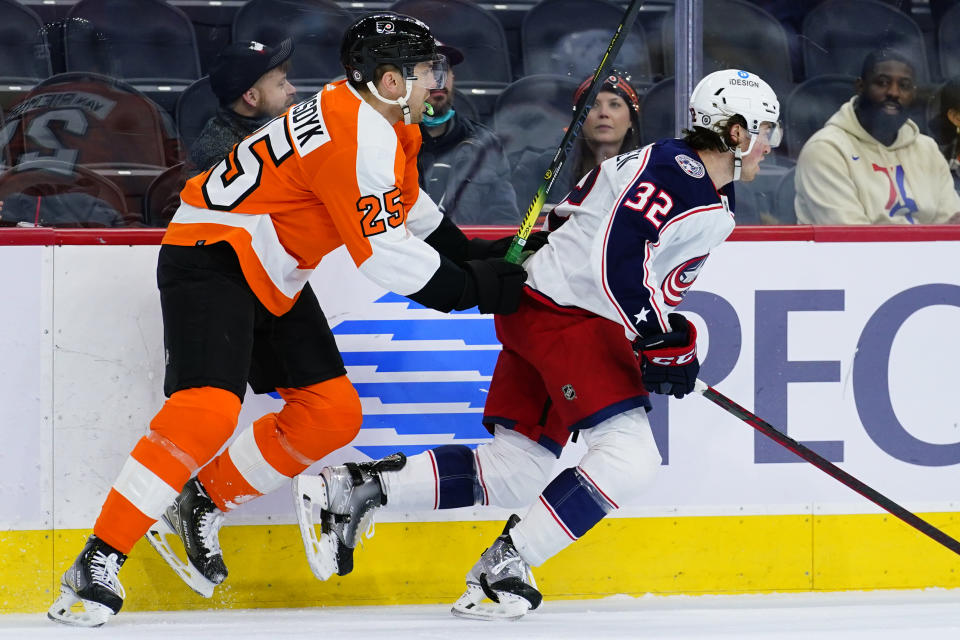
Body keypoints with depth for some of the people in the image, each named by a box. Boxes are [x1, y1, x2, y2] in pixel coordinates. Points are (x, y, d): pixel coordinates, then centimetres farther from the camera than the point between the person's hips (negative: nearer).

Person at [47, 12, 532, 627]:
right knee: (207, 410, -27)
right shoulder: (357, 134, -24)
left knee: (332, 414, 6)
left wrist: (471, 253, 18)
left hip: (272, 277, 11)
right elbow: (387, 257, -24)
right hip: (211, 258, -11)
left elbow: (406, 204, 25)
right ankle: (100, 560, -22)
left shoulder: (384, 122, 7)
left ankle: (201, 506, 15)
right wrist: (476, 288, -16)